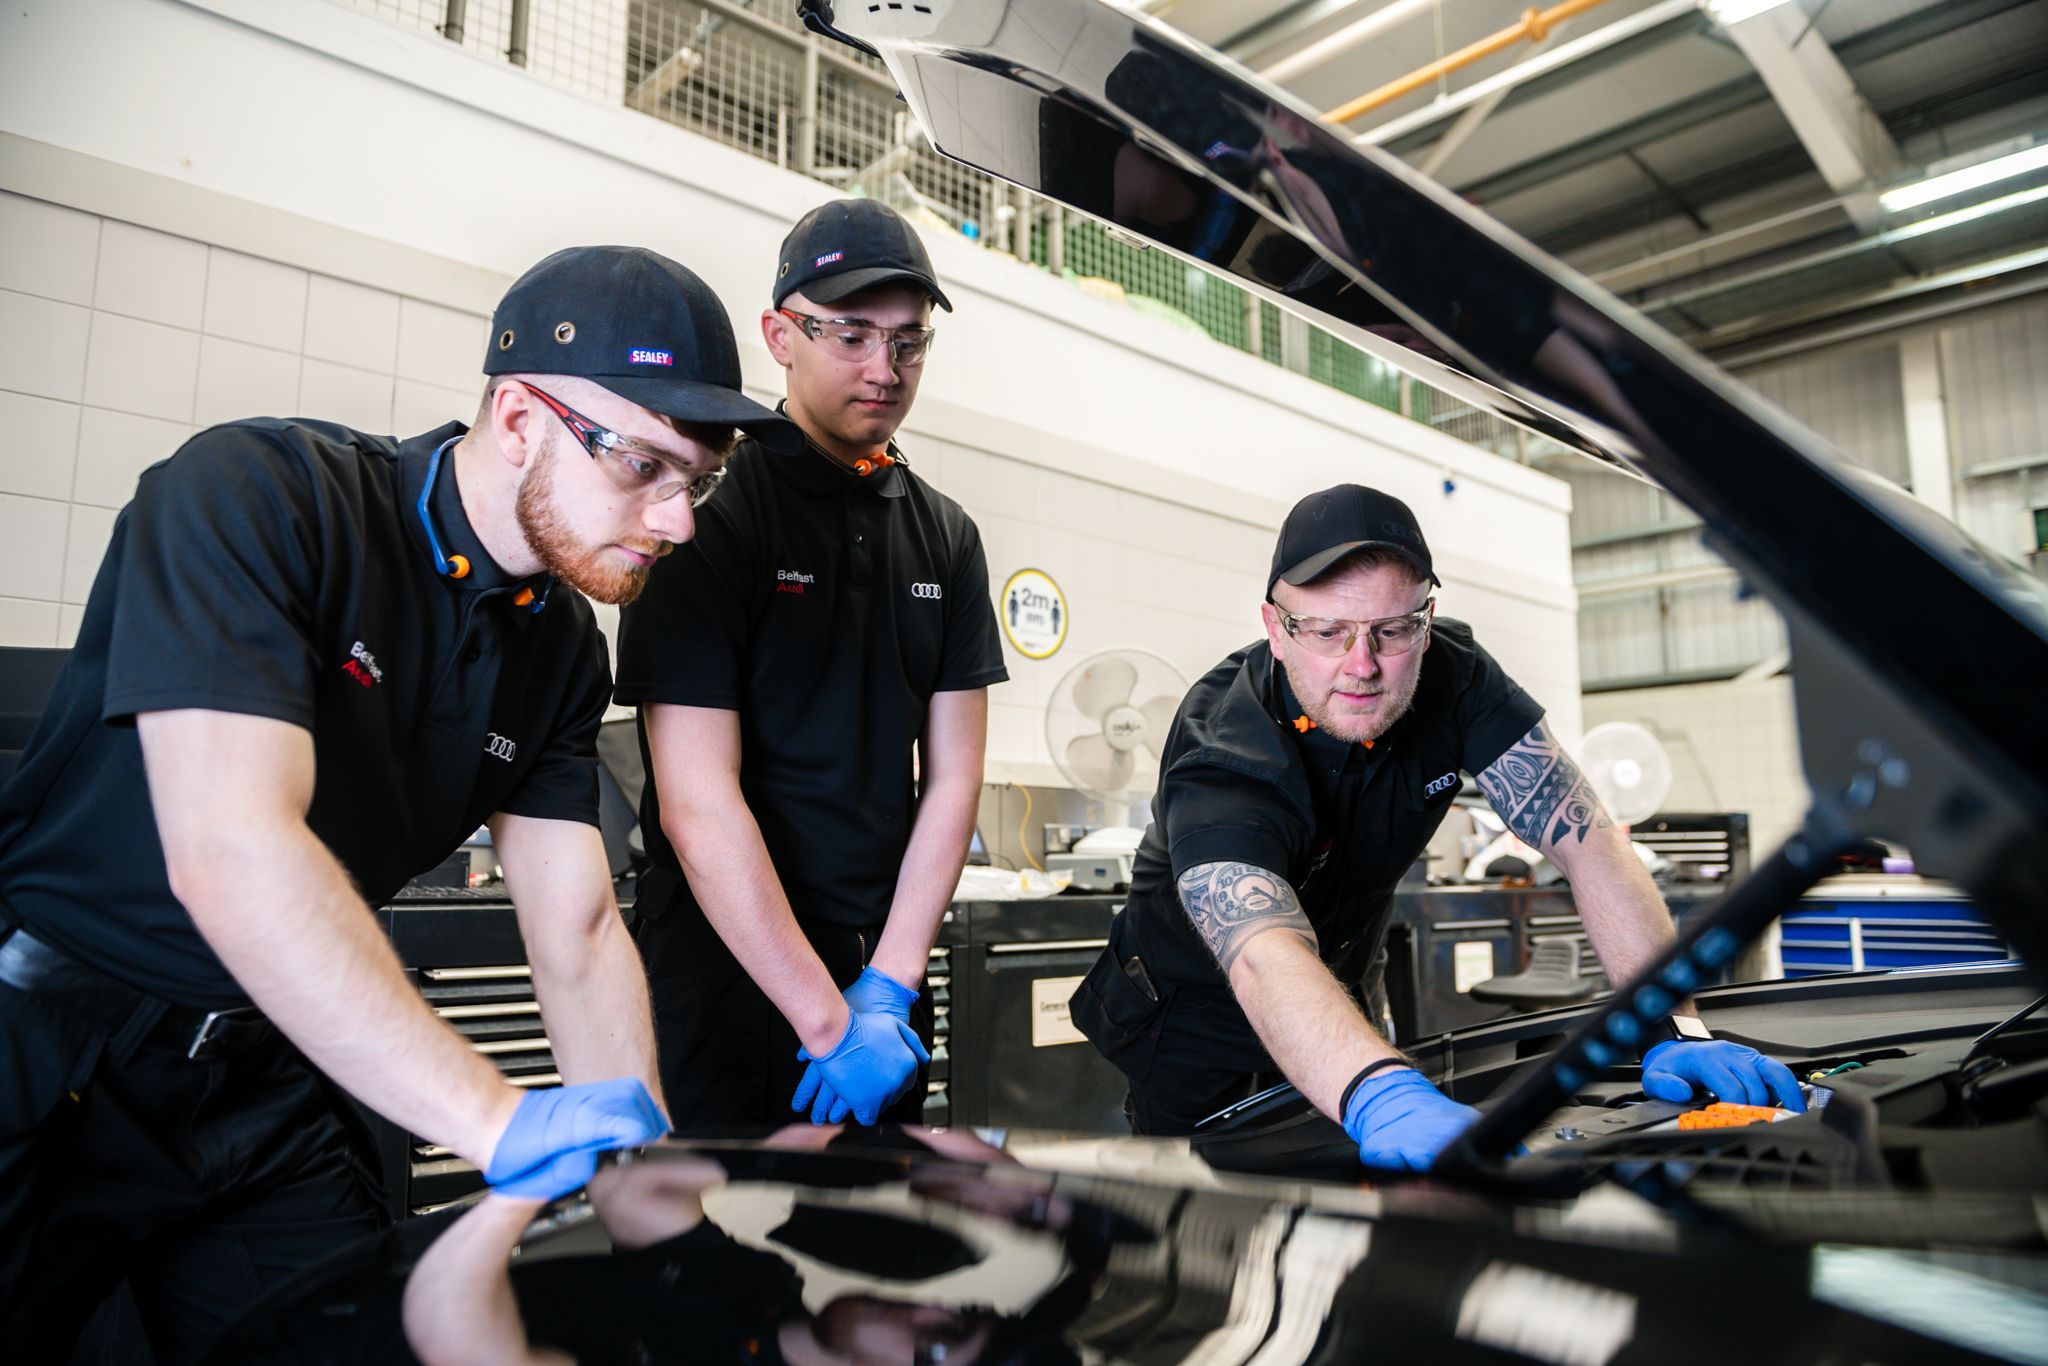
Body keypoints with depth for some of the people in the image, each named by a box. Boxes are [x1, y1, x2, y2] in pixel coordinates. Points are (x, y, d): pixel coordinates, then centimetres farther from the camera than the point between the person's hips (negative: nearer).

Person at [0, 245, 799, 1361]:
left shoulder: (561, 648, -1)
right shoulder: (259, 494, -22)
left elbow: (577, 938, -2)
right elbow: (231, 852, -33)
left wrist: (645, 1159, -16)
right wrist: (503, 1122, -38)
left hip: (263, 1075, 6)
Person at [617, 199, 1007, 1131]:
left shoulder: (946, 537, 7)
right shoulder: (708, 511, -10)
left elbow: (951, 779, 4)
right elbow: (699, 805, -17)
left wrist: (887, 990, -6)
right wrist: (828, 1022, -17)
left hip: (884, 971, 6)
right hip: (727, 974, -5)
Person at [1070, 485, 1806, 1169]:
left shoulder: (1457, 680, -20)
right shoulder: (1220, 756, -38)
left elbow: (1589, 840, -23)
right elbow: (1268, 961, -54)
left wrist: (1676, 1029, -35)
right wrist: (1382, 1098, -74)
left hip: (1345, 992, 5)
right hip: (1196, 1021, -4)